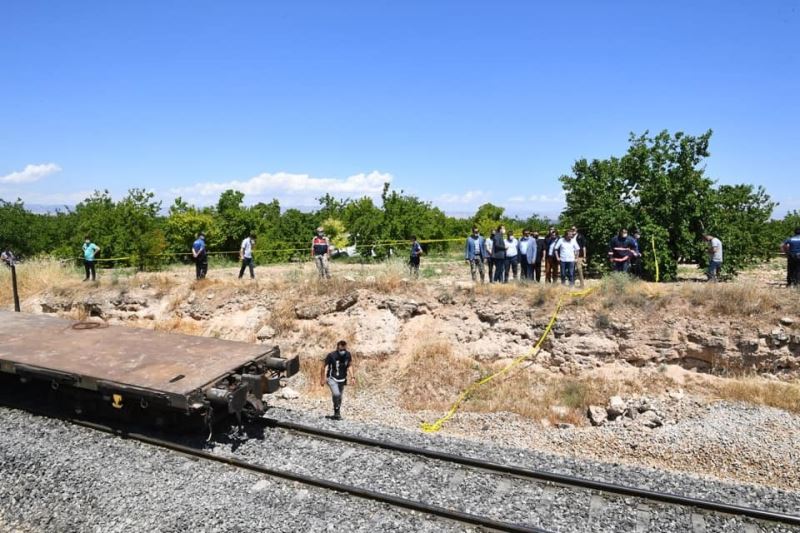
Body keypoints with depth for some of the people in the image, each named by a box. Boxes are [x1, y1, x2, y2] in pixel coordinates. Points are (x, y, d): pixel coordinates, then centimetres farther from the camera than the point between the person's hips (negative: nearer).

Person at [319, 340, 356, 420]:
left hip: (342, 379, 4)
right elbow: (324, 366, -10)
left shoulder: (348, 355, -9)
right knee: (336, 394, -23)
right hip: (332, 378, -4)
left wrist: (352, 377, 2)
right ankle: (337, 412, -5)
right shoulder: (331, 355, -22)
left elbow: (349, 366, 8)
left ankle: (337, 414, 27)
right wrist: (322, 379, -7)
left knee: (339, 397, 10)